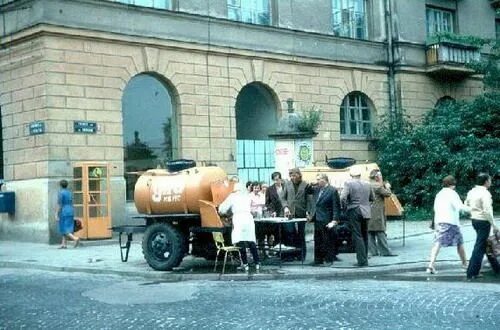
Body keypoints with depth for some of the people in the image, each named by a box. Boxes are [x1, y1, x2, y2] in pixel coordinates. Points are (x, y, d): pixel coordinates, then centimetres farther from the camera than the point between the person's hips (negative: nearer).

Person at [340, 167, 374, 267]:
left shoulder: (348, 183, -8)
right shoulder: (367, 184, 7)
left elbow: (343, 198, -18)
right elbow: (371, 198, 16)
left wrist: (345, 208, -4)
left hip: (354, 212, -5)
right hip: (366, 212, 5)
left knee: (357, 236, -3)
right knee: (364, 236, 15)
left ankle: (362, 261, -7)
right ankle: (364, 258, 20)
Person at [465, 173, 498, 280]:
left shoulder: (471, 192, 8)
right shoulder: (485, 193, -17)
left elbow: (466, 206, 15)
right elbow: (487, 211, -21)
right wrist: (494, 225, -16)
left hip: (474, 220, 9)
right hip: (483, 222, -9)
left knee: (483, 244, 19)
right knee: (479, 247, -5)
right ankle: (471, 273, -4)